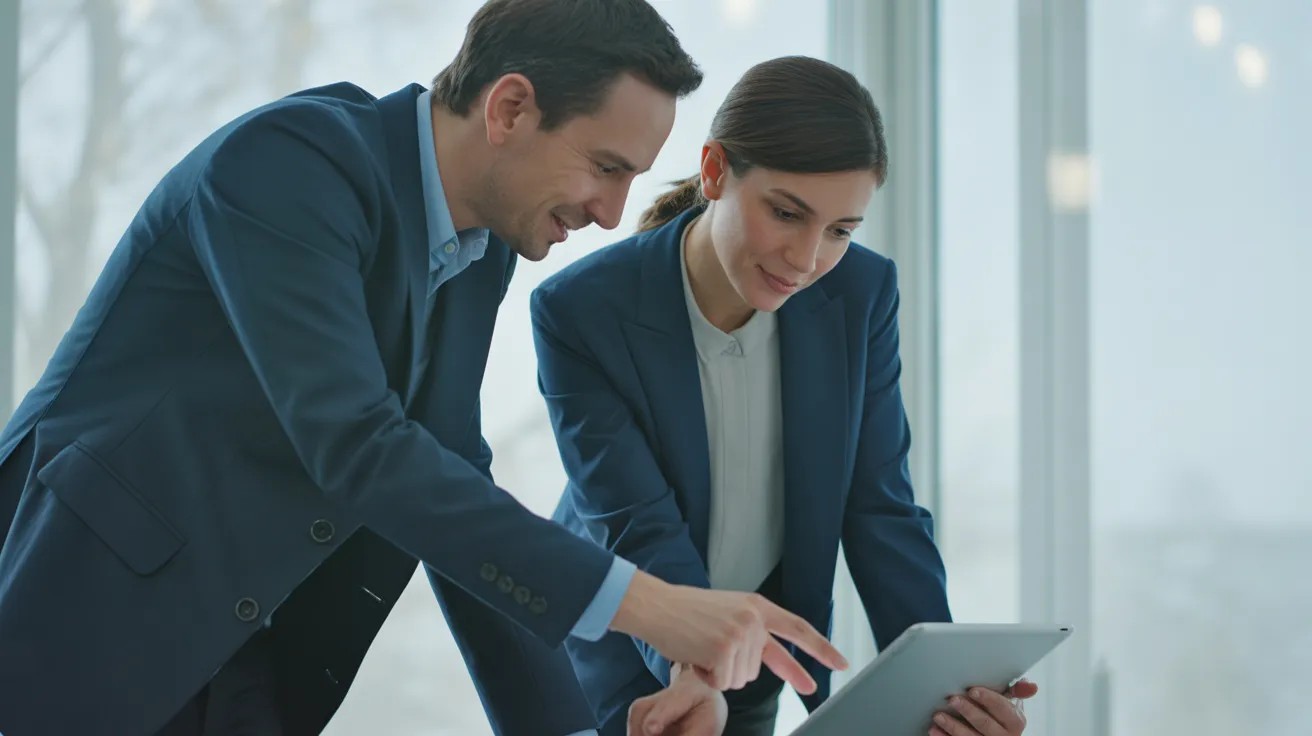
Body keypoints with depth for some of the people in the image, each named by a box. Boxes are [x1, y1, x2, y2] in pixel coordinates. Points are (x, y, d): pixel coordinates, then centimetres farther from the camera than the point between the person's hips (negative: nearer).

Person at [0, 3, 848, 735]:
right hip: (85, 644, -8)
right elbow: (355, 445, -28)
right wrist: (644, 604, -28)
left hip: (245, 665, 8)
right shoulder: (288, 159, -19)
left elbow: (449, 485, 10)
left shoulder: (483, 252, 6)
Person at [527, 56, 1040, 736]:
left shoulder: (861, 295, -14)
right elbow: (639, 527, -27)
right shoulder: (579, 310, -24)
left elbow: (879, 509, -13)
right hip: (622, 653, -3)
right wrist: (693, 672, -45)